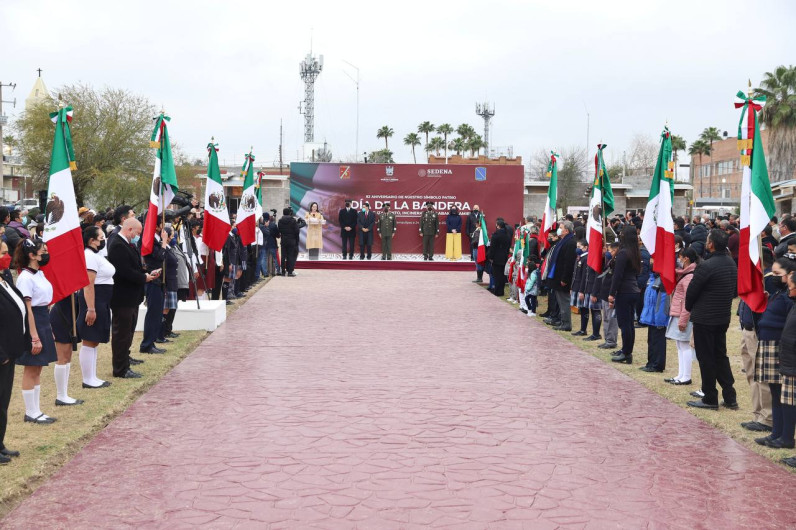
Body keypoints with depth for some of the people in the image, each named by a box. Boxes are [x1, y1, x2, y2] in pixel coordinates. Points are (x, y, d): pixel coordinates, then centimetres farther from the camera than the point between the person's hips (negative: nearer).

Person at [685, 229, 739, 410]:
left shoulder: (706, 266, -21)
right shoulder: (732, 264, 5)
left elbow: (691, 291, -14)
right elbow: (736, 289, 13)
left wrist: (689, 307, 4)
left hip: (704, 318, -8)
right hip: (723, 318, 8)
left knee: (706, 358, 3)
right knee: (720, 356, 16)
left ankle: (710, 399, 10)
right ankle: (730, 397, 17)